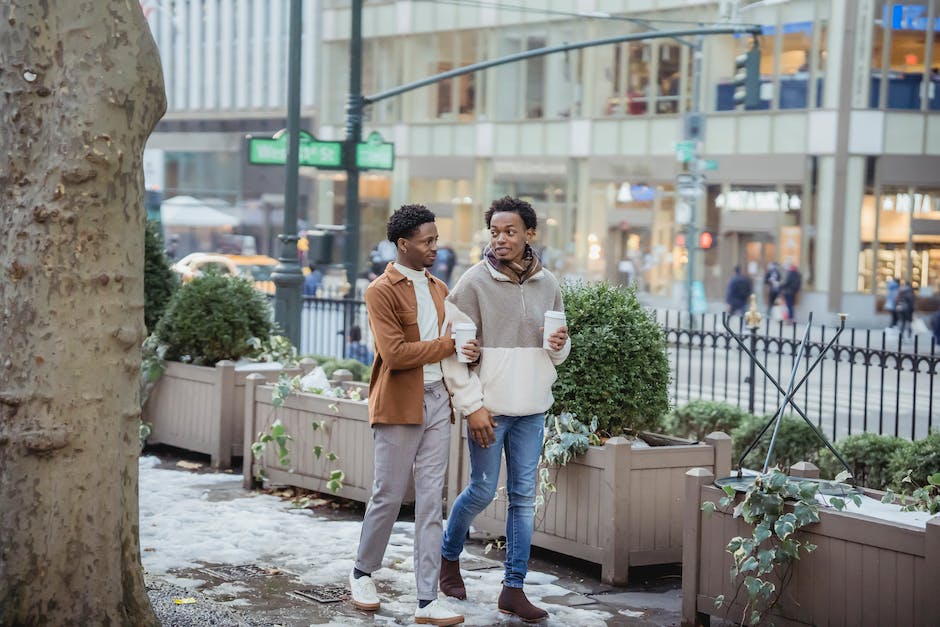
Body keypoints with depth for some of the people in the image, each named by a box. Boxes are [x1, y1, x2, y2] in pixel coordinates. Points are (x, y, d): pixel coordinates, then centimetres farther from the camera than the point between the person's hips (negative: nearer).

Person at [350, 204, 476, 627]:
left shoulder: (438, 289, 15)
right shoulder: (382, 291, -8)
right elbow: (395, 354, -17)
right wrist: (447, 345, -14)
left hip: (436, 402, 6)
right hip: (399, 406, -6)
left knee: (431, 503, 3)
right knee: (388, 497, 3)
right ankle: (363, 573, 27)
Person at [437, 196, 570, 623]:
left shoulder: (547, 284, 7)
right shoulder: (474, 282, -7)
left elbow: (558, 353, 16)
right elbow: (455, 350, -9)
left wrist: (560, 346, -8)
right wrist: (472, 406, -13)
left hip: (532, 409, 4)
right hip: (489, 407, -4)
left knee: (523, 496, 5)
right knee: (482, 491, 3)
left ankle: (513, 589, 12)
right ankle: (449, 557, 30)